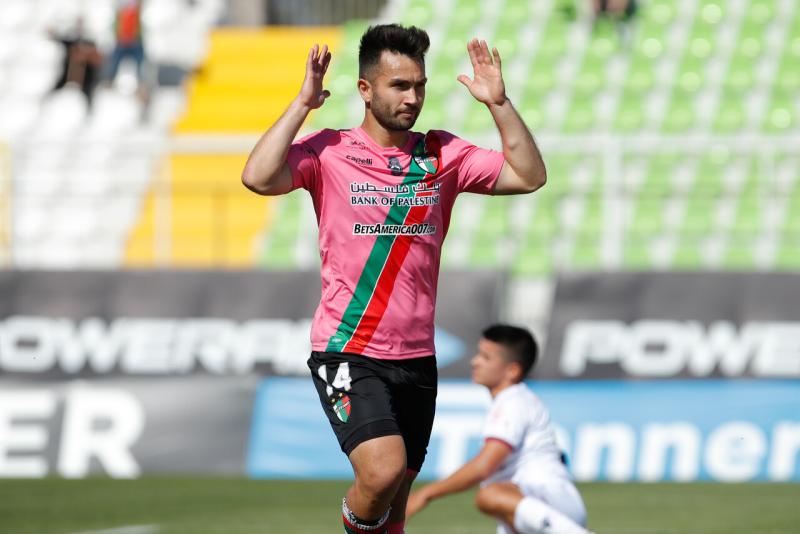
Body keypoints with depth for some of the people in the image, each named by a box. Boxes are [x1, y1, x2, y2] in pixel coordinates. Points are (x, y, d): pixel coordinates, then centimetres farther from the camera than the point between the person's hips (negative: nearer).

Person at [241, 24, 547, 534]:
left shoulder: (443, 154, 6)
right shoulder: (329, 151, -4)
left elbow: (529, 176, 3)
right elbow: (258, 178, -20)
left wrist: (499, 103, -5)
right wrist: (303, 103, -17)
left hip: (416, 358, 4)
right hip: (347, 353, -4)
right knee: (383, 470, -25)